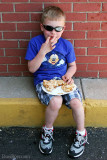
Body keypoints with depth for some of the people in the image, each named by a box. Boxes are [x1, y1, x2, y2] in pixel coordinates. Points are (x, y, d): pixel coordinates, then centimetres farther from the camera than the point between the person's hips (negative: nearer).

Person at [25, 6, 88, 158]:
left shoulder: (67, 45, 2)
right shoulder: (35, 42, -5)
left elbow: (72, 65, 14)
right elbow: (32, 68, -8)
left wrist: (68, 75, -9)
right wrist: (43, 51, -20)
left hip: (62, 80, 3)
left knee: (76, 102, -21)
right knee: (55, 102, -31)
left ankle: (81, 134, 7)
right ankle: (47, 130, 0)